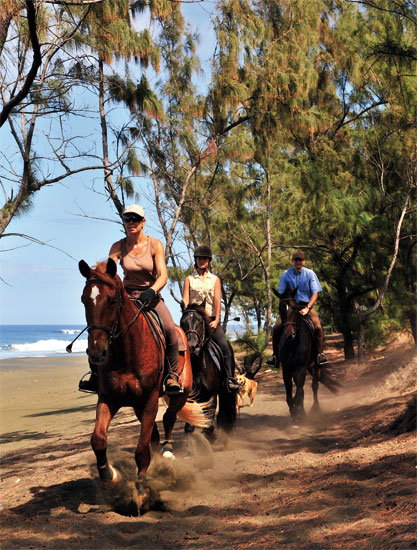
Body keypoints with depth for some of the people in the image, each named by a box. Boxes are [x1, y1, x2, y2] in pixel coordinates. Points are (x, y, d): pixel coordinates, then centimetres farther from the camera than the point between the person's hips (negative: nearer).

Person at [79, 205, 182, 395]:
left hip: (151, 296, -2)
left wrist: (151, 291, -33)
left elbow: (163, 275, -13)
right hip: (126, 296, 2)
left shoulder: (155, 245, -5)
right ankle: (97, 375, -10)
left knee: (169, 328, -29)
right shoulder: (118, 247, 0)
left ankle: (172, 375, -13)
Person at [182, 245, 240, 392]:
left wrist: (216, 320, -11)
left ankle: (230, 378, -16)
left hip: (211, 319, 0)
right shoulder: (189, 279, 11)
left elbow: (217, 301, 2)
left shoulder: (215, 279, 12)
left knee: (224, 346, -17)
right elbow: (185, 301, 3)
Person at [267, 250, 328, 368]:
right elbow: (281, 294, 5)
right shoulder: (286, 274, 3)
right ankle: (276, 356, -7)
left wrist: (307, 308, -15)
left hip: (306, 305, -1)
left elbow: (315, 293, -2)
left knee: (318, 327, -27)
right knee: (276, 328, -19)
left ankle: (320, 353, -12)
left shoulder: (310, 273, 2)